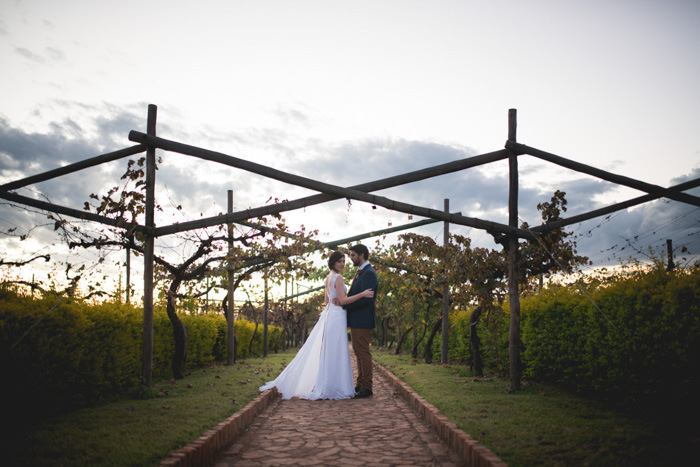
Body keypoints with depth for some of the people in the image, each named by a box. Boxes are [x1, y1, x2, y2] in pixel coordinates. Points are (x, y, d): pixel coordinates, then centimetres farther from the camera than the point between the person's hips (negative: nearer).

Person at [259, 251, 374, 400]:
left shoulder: (328, 277, 15)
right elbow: (343, 300, -18)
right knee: (334, 352, -5)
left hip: (328, 314, 9)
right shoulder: (338, 277, -13)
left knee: (322, 351, 11)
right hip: (337, 316, -9)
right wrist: (362, 294, -21)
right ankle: (330, 387, -2)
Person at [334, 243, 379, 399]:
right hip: (356, 320, 10)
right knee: (358, 352, 15)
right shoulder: (360, 273, 17)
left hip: (363, 320, -10)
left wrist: (344, 303, -19)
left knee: (363, 352, -6)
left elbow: (364, 298, -23)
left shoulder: (369, 274, -15)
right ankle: (360, 384, 23)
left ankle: (367, 387, 1)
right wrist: (342, 302, 5)